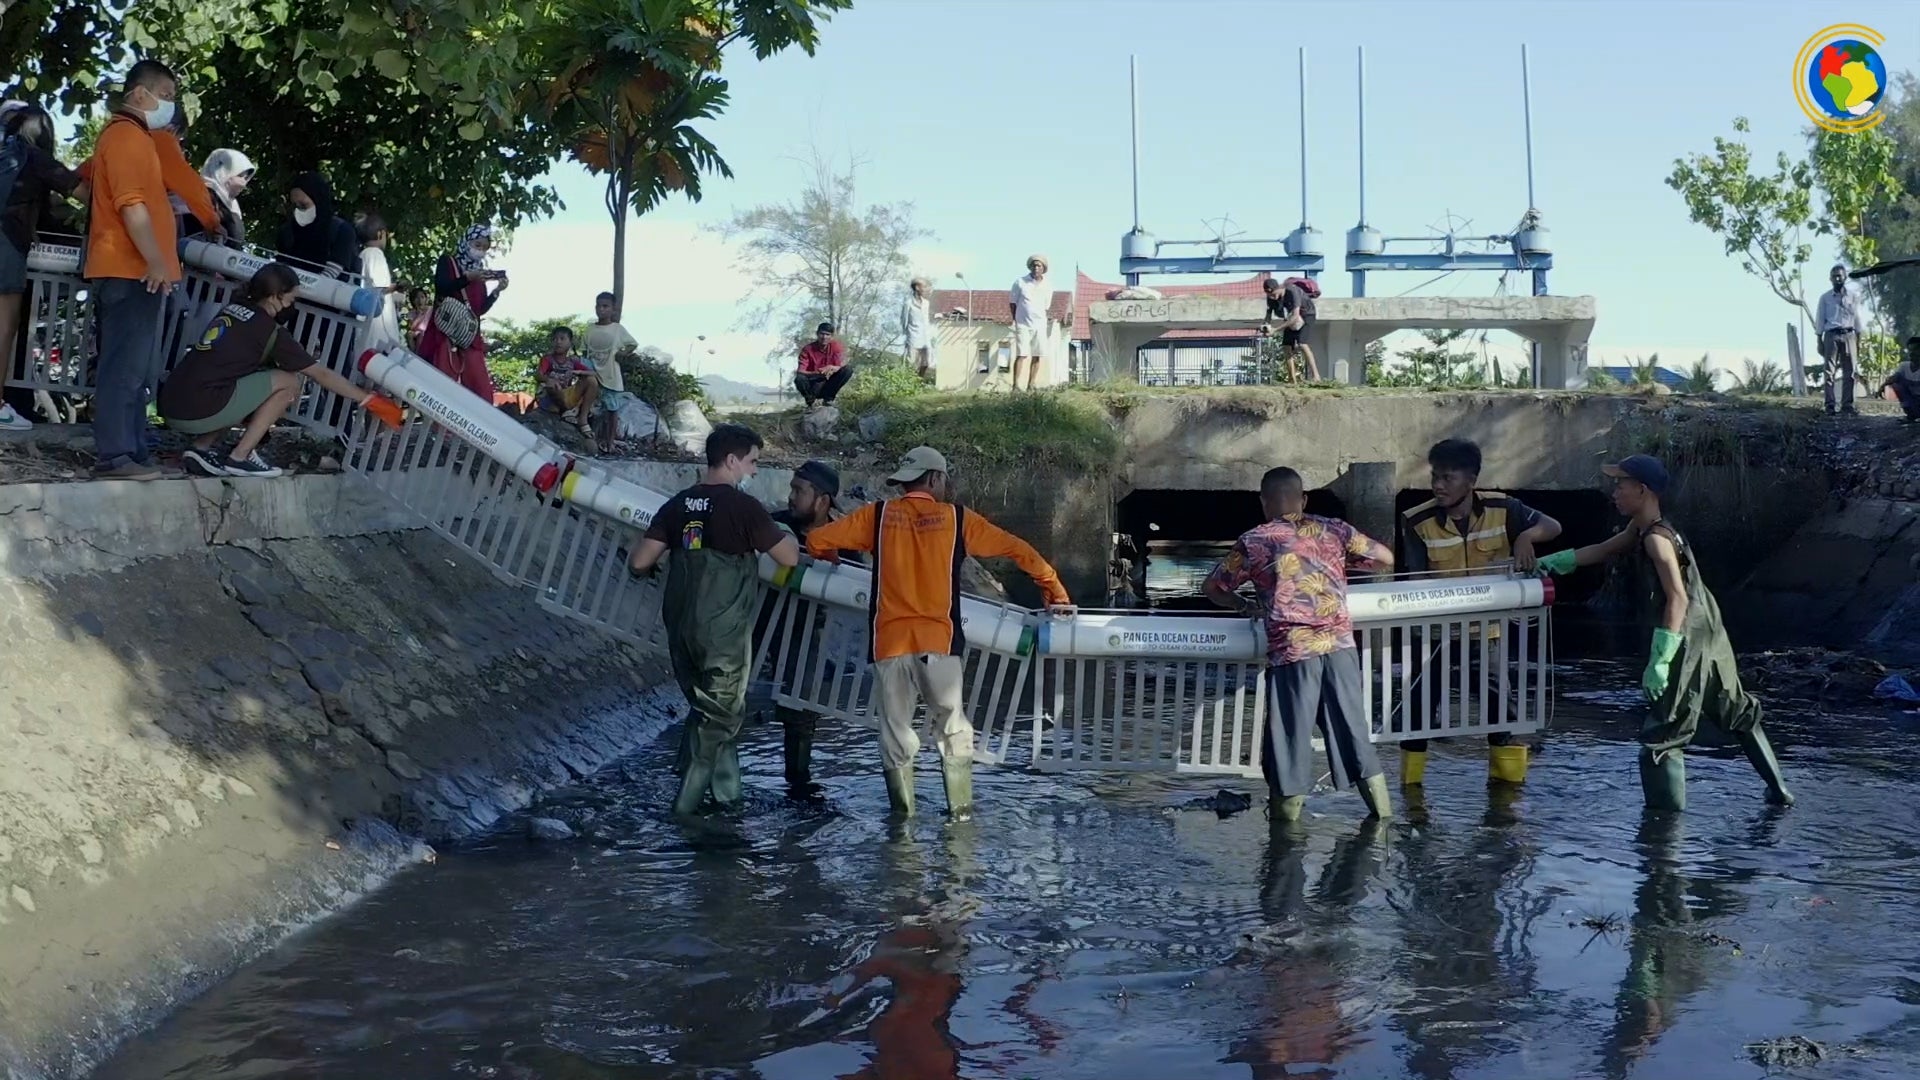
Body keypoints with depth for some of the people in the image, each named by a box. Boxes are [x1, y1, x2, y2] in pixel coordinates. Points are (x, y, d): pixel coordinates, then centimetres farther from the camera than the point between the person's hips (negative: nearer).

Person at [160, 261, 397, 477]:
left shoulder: (233, 309, 15)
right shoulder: (269, 330, -4)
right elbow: (321, 374, 0)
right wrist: (371, 401, 6)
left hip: (170, 407, 8)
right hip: (198, 413, -8)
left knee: (252, 388, 28)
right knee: (288, 383, 0)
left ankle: (200, 448, 14)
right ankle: (239, 457, 1)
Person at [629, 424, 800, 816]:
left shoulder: (678, 505, 5)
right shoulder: (743, 506, -11)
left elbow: (639, 561, 3)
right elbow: (790, 558, -7)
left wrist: (650, 566, 25)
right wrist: (788, 537, 14)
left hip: (680, 629, 6)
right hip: (724, 631, -6)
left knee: (709, 710, 19)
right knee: (719, 716, 6)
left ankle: (726, 792, 22)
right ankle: (687, 801, 7)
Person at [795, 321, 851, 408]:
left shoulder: (835, 346, -5)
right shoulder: (808, 349, -10)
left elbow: (841, 367, -11)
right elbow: (800, 372, -18)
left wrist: (832, 368, -36)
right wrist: (817, 373, -36)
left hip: (828, 383, 2)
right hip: (813, 384, -2)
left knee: (848, 370, -21)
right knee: (799, 379, -34)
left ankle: (827, 398, -9)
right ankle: (811, 401, -5)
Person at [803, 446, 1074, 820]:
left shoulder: (878, 516, 7)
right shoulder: (956, 518, 7)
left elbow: (817, 540, 5)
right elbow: (1018, 549, 11)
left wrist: (830, 557, 29)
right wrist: (1055, 590, 22)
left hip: (889, 644, 1)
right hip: (939, 643, -1)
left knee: (896, 732, 11)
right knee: (953, 731, 11)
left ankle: (903, 814, 13)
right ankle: (961, 810, 11)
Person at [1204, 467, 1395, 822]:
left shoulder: (1253, 542, 5)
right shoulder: (1333, 530, 10)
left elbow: (1213, 588, 12)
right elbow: (1385, 558, 16)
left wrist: (1246, 606, 29)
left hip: (1291, 650, -3)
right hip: (1340, 645, 3)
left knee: (1290, 739, 5)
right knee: (1353, 731, 11)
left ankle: (1290, 821, 11)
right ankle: (1384, 818, 15)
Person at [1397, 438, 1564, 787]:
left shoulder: (1501, 508, -10)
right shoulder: (1418, 521, -14)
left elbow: (1552, 526, -5)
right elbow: (1418, 580, -13)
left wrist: (1525, 537, -26)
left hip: (1485, 630, 1)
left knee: (1502, 703, 7)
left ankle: (1507, 779, 25)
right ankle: (1411, 782, 22)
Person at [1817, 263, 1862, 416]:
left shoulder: (1852, 297, 10)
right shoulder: (1825, 298, 6)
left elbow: (1857, 320, 10)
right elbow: (1820, 321, 5)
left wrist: (1858, 341, 5)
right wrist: (1819, 342, -1)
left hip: (1849, 336, 2)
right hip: (1831, 336, -2)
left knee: (1848, 372, 0)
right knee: (1830, 372, -6)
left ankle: (1847, 405, 2)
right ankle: (1829, 405, -8)